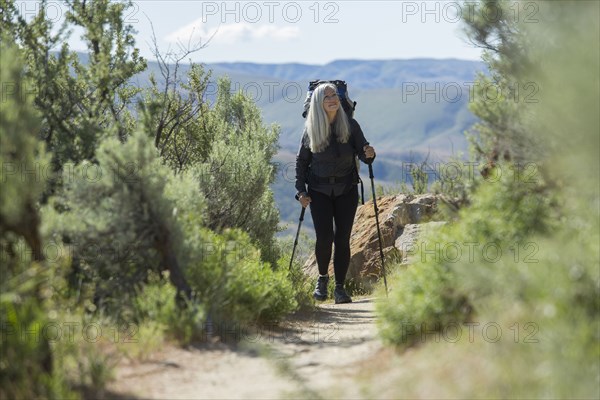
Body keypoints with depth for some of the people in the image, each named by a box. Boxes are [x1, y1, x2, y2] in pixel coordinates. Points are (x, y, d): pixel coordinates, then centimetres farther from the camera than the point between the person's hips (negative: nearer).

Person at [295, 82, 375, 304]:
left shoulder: (350, 125, -2)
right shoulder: (310, 130, -3)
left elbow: (363, 154, 0)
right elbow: (301, 161, 5)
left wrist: (369, 154, -24)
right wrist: (301, 190, -2)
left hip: (346, 189, 1)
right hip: (320, 190, -1)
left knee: (342, 238, -1)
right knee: (324, 237, -9)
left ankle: (340, 287, 10)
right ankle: (322, 277, 18)